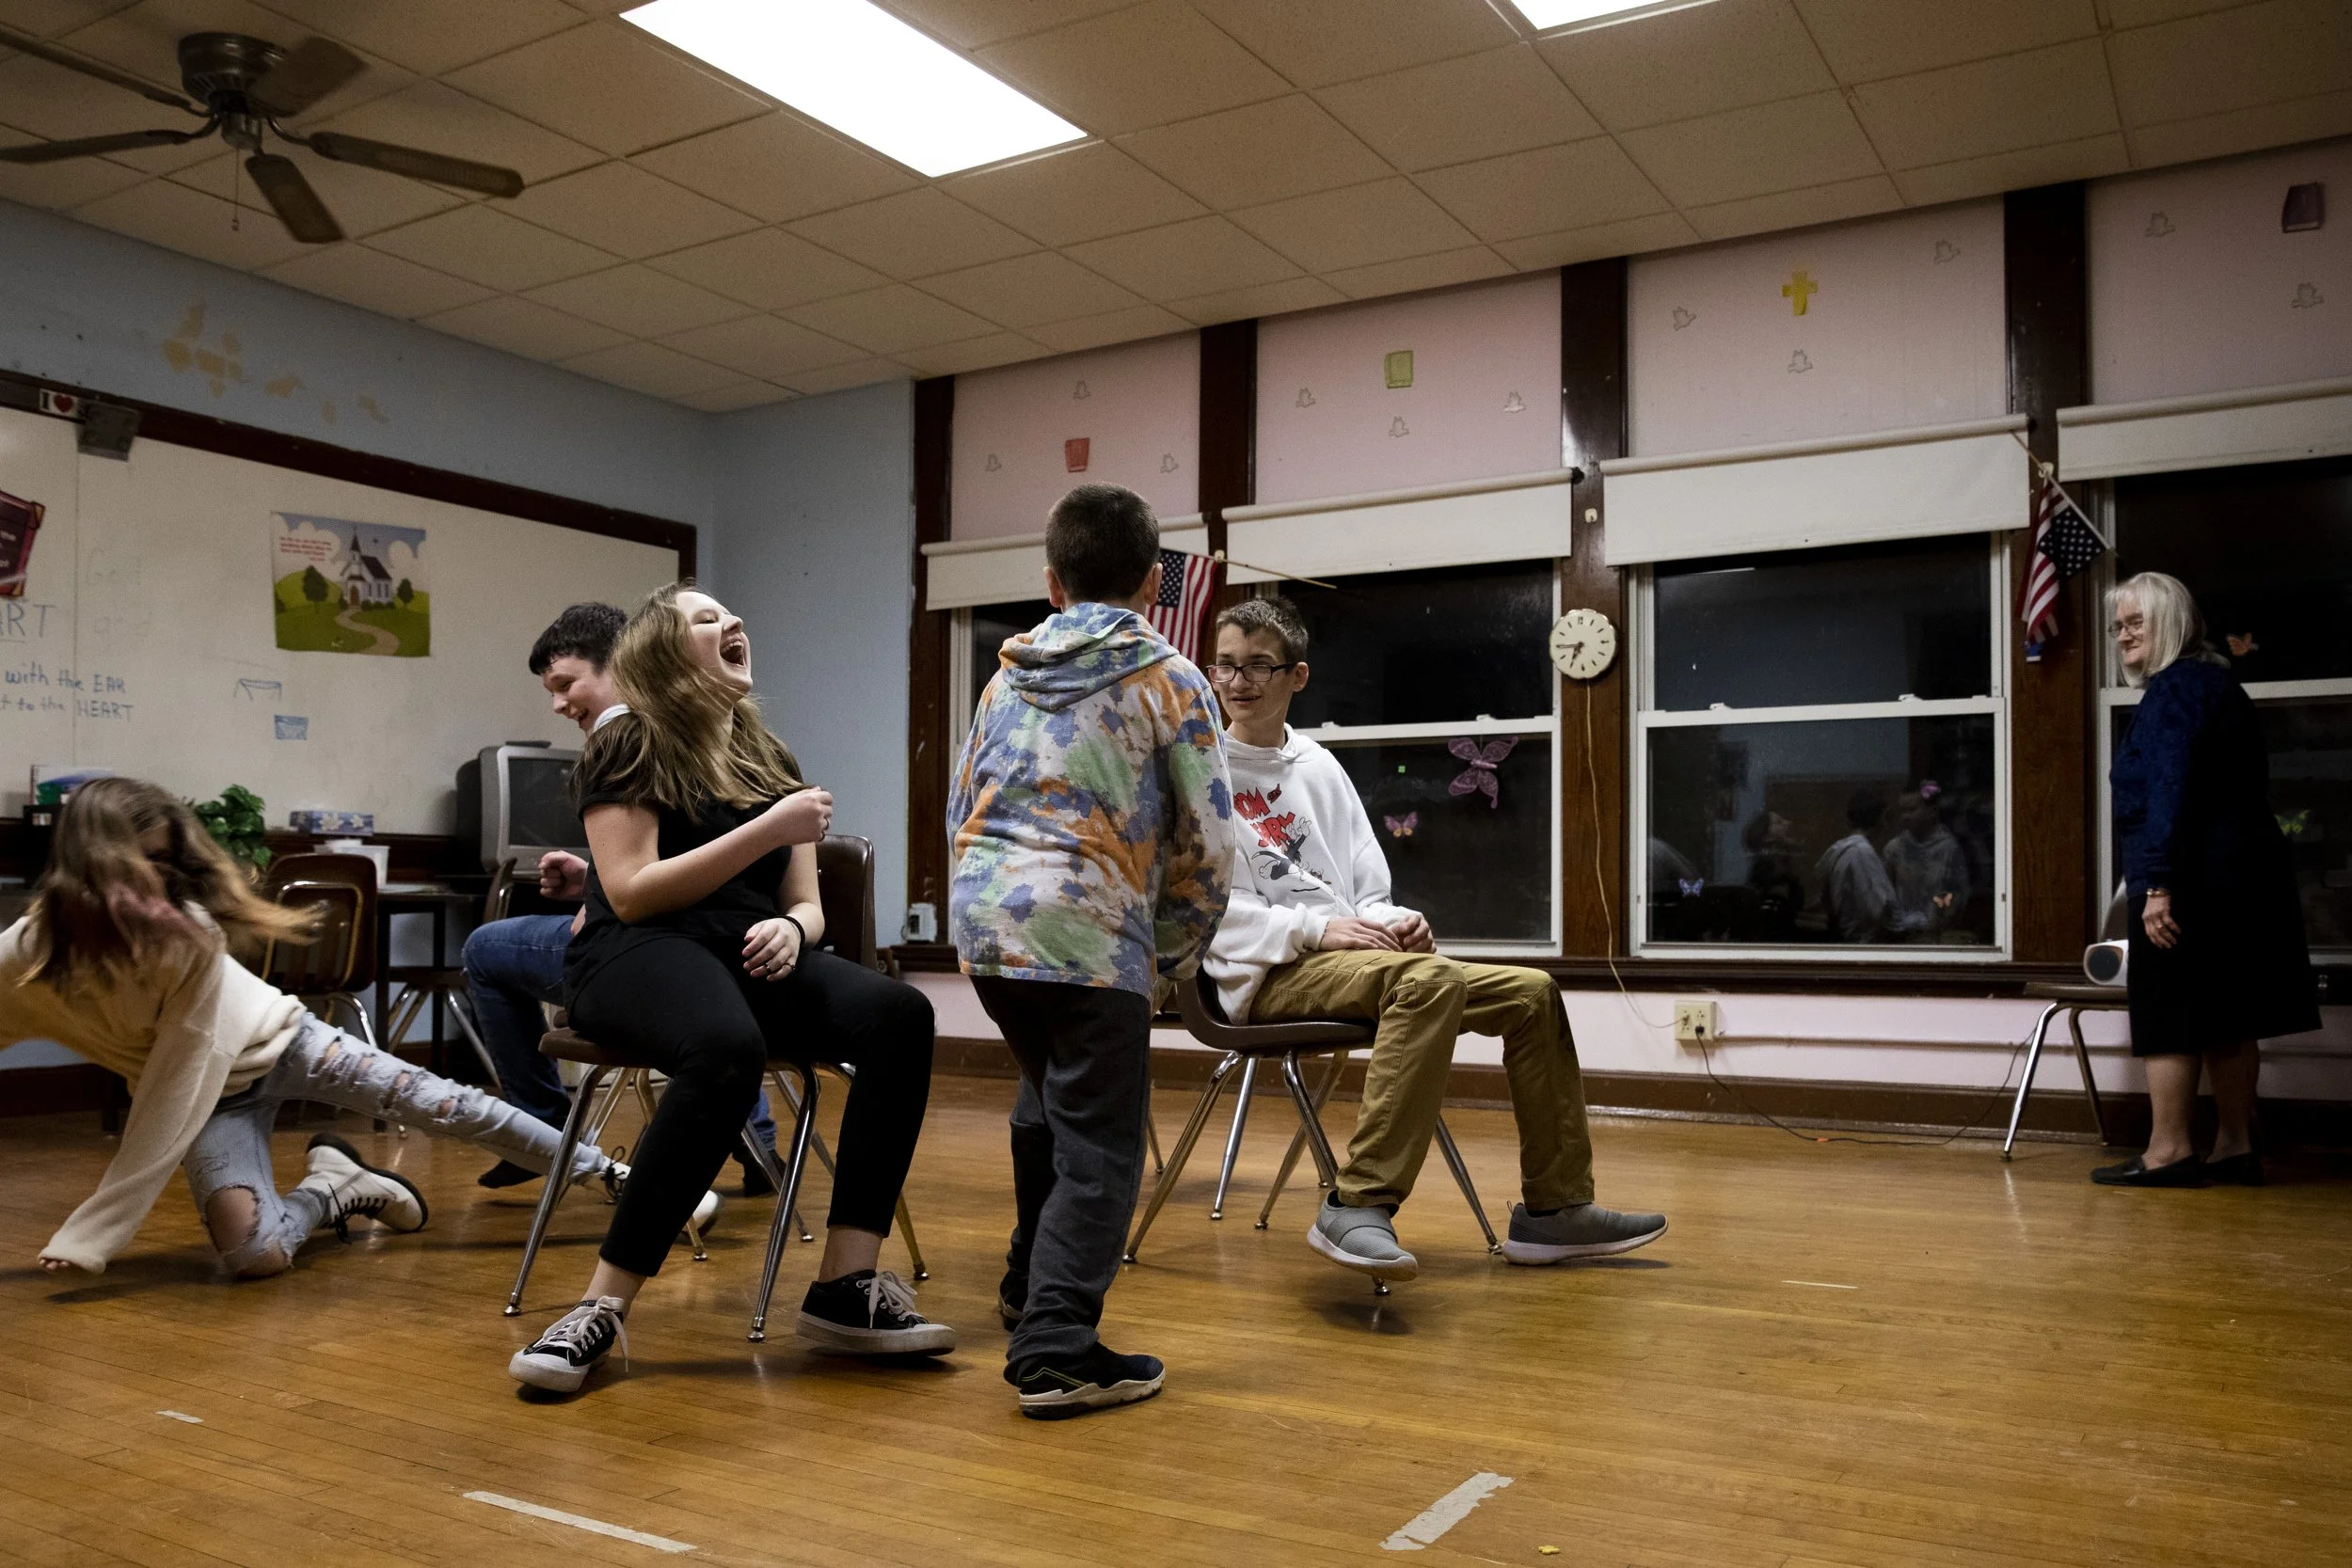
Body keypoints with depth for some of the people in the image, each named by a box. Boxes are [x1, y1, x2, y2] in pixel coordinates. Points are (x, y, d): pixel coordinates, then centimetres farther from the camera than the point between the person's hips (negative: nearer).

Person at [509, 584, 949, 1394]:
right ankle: (602, 1306, -29)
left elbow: (807, 903, 18)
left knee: (899, 1015, -24)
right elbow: (630, 894, -10)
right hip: (636, 955, -5)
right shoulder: (627, 749, 2)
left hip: (746, 957, 6)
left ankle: (847, 1287, -25)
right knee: (728, 1048, -41)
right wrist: (767, 831, -14)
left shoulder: (770, 762, 19)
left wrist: (792, 928, -7)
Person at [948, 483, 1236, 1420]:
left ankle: (1031, 1286, 38)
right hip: (1088, 926, -6)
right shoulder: (1168, 680, 1)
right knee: (1100, 1146, -2)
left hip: (981, 917, 7)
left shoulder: (1010, 673, 17)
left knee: (1049, 1091, 27)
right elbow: (1207, 840, -2)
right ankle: (1056, 1350, -10)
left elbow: (959, 808, 19)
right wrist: (1176, 955, 10)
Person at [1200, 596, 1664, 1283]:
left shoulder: (1319, 767, 18)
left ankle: (1555, 1208, 9)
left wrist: (1392, 921, -5)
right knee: (1429, 978, -35)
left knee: (1531, 992, 0)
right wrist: (1313, 928, -20)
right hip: (1266, 975, -7)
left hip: (1351, 956, 7)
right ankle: (1358, 1205, -37)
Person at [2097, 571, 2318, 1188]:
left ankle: (2168, 1151, -1)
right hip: (2247, 873, 10)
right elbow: (2241, 788, 21)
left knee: (2167, 1017, -4)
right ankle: (2237, 1147, 17)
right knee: (2228, 1019, 12)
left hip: (2189, 881, -10)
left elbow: (2169, 792, -21)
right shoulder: (2218, 684, 19)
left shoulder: (2175, 690, -12)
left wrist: (2158, 885, -24)